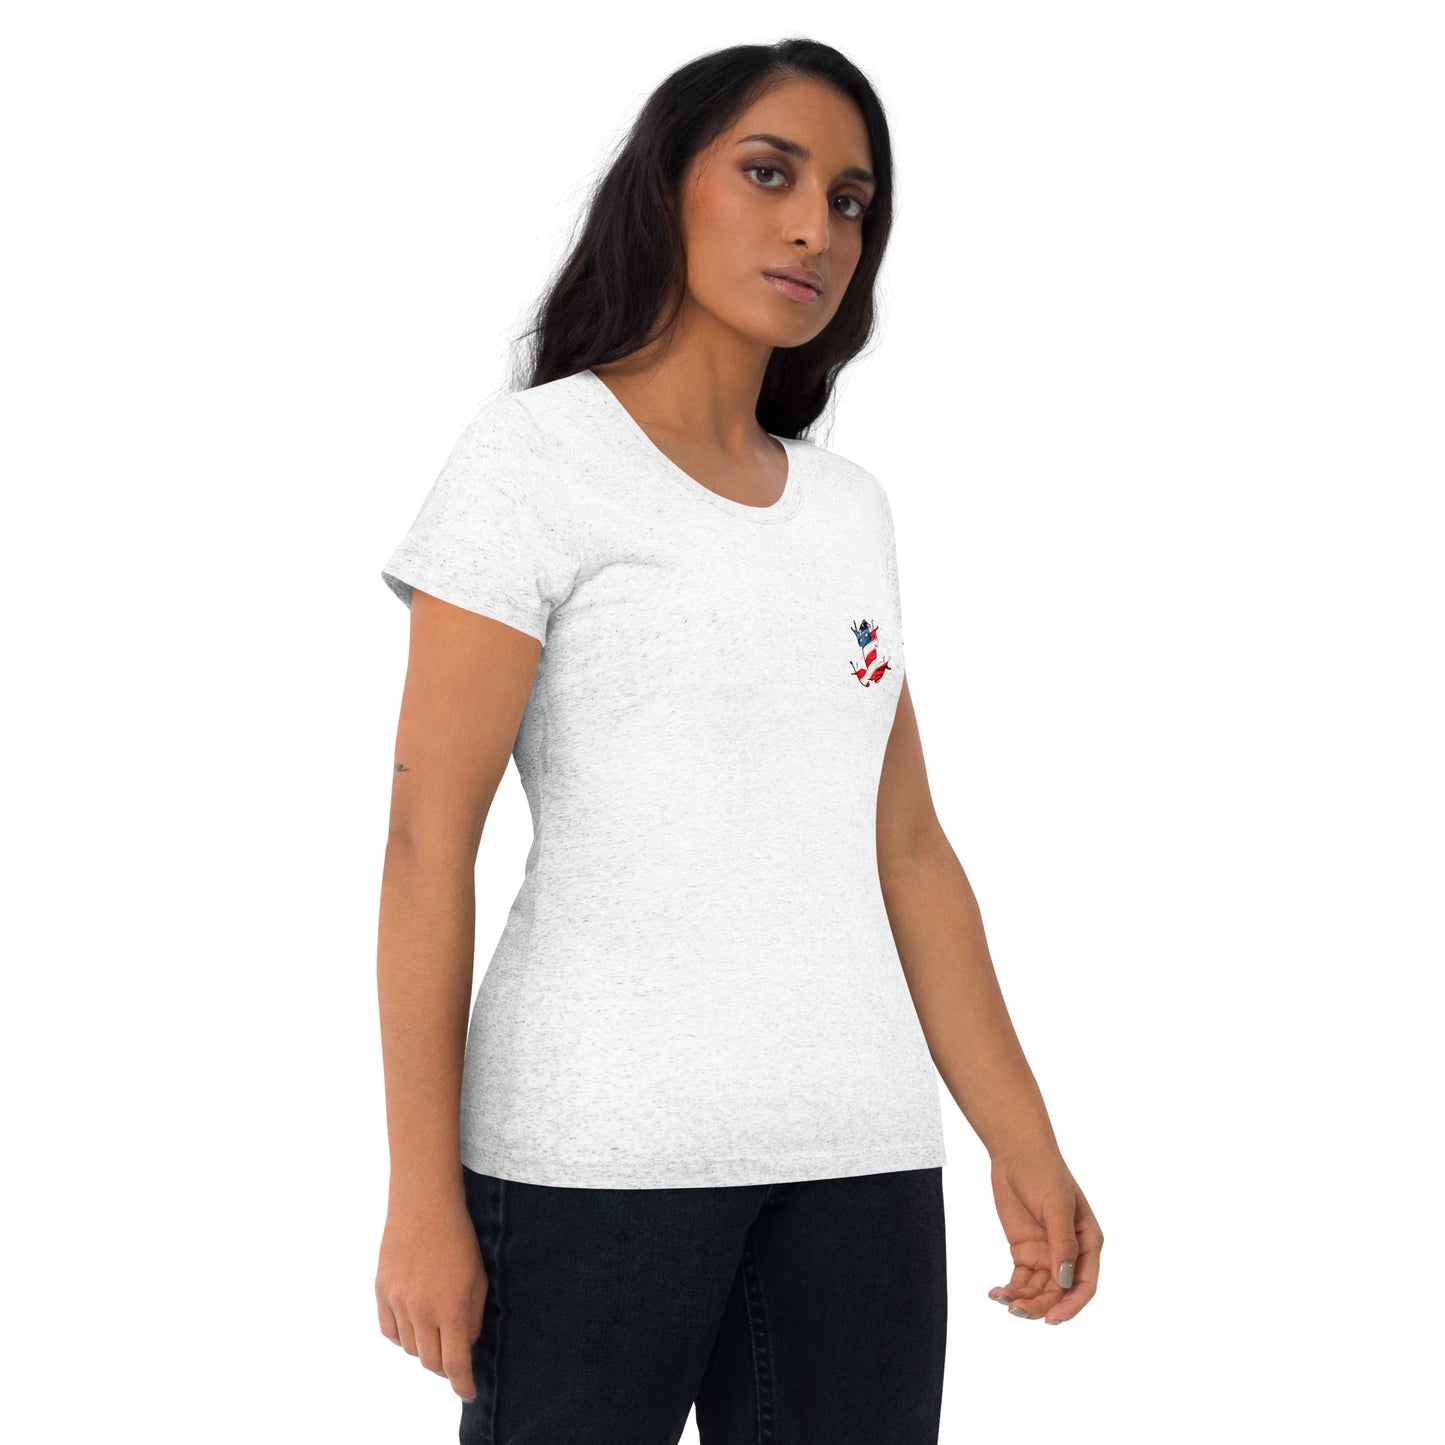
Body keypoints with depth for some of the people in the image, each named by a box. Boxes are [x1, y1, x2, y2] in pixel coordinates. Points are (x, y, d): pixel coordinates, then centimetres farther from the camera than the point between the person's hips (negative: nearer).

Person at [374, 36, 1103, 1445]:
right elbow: (428, 838, -7)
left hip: (862, 1155, 5)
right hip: (597, 1150, -5)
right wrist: (424, 1197, -12)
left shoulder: (848, 505, 14)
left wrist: (1024, 1145, 9)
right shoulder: (533, 453, -2)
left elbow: (907, 850, 14)